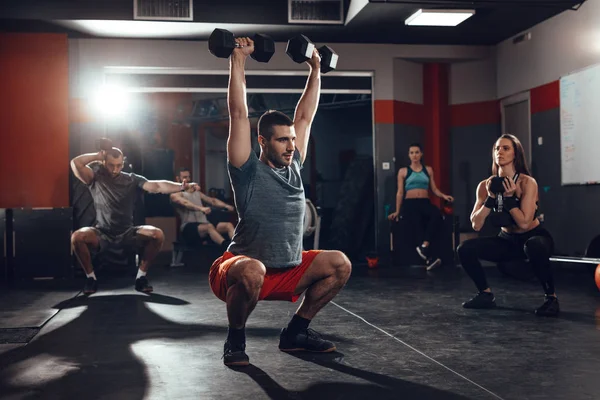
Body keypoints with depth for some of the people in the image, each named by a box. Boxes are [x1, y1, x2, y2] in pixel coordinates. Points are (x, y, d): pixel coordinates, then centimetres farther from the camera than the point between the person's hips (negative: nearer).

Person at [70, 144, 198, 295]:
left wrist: (182, 186, -31)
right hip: (102, 233, -1)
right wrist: (99, 155, -5)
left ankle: (141, 276, -6)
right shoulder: (96, 177, -2)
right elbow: (75, 163, -17)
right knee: (77, 237, -30)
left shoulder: (132, 179, -1)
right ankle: (91, 277, -7)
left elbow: (156, 186, -15)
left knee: (157, 235, -23)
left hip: (127, 233, 1)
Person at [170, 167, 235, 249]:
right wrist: (201, 208, -36)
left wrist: (226, 206, -3)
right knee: (209, 226, -39)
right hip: (189, 228, -7)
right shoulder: (176, 195, 5)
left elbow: (212, 200, 17)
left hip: (204, 224, 7)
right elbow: (185, 203, -17)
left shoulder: (197, 193, 29)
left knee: (228, 225, -20)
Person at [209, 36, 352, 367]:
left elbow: (306, 116, 10)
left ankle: (295, 332, 8)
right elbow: (239, 114, -19)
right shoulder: (248, 171, -12)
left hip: (288, 271, 7)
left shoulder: (294, 167, 5)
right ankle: (235, 339, -11)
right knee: (252, 271, -41)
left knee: (340, 264, -4)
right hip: (244, 268, -7)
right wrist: (238, 60, -17)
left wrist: (315, 69, 12)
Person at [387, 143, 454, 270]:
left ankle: (424, 246, -43)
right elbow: (400, 193, 13)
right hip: (410, 204, -2)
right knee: (418, 225, -33)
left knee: (437, 214, -36)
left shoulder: (428, 170, 19)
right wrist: (397, 211, 9)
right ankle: (430, 258, -38)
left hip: (425, 203, 2)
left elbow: (434, 189, 17)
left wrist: (444, 196, -3)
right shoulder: (403, 171, 14)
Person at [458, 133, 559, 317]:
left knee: (534, 247, -41)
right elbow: (476, 225, -14)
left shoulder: (527, 182, -19)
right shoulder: (486, 185, -7)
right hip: (507, 240, 5)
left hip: (534, 237, -4)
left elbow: (524, 223, -27)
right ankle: (486, 294, 7)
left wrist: (509, 197, -29)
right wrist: (490, 197, -23)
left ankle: (551, 298, -18)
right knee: (465, 249, -14)